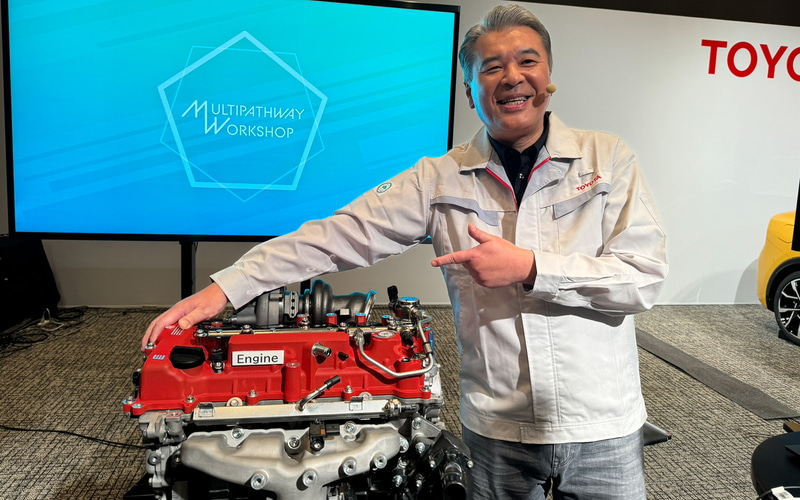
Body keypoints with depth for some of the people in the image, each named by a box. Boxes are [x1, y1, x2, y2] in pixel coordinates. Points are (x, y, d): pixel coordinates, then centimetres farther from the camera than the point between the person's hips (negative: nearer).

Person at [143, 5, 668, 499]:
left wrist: (529, 268, -20)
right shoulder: (441, 178, -1)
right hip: (497, 428, 0)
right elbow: (338, 235, -7)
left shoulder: (608, 158, -2)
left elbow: (645, 275, -8)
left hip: (602, 429, 1)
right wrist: (225, 289, -12)